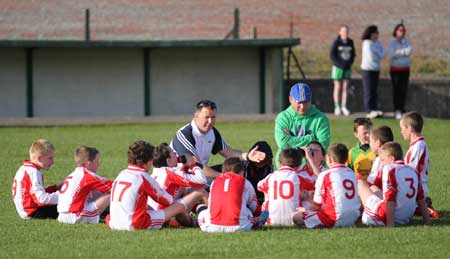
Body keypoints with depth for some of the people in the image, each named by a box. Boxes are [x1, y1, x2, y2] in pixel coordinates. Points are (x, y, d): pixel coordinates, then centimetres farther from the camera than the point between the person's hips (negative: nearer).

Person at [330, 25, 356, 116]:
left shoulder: (350, 42, 5)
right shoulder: (337, 42, -7)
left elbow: (353, 54, 13)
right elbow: (332, 55, -7)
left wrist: (350, 63, -3)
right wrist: (339, 64, -14)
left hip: (347, 67, 4)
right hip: (338, 67, -4)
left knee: (345, 87, 4)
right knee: (337, 87, 0)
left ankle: (344, 107, 8)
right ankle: (337, 107, 5)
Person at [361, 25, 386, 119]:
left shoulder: (378, 42, 8)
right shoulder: (367, 44, -15)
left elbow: (383, 54, 3)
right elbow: (371, 57, -21)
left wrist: (377, 56, -15)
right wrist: (379, 56, -4)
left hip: (376, 69, 7)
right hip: (367, 69, -7)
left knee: (374, 91, 9)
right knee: (368, 91, -6)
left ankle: (375, 110, 12)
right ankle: (369, 111, -6)